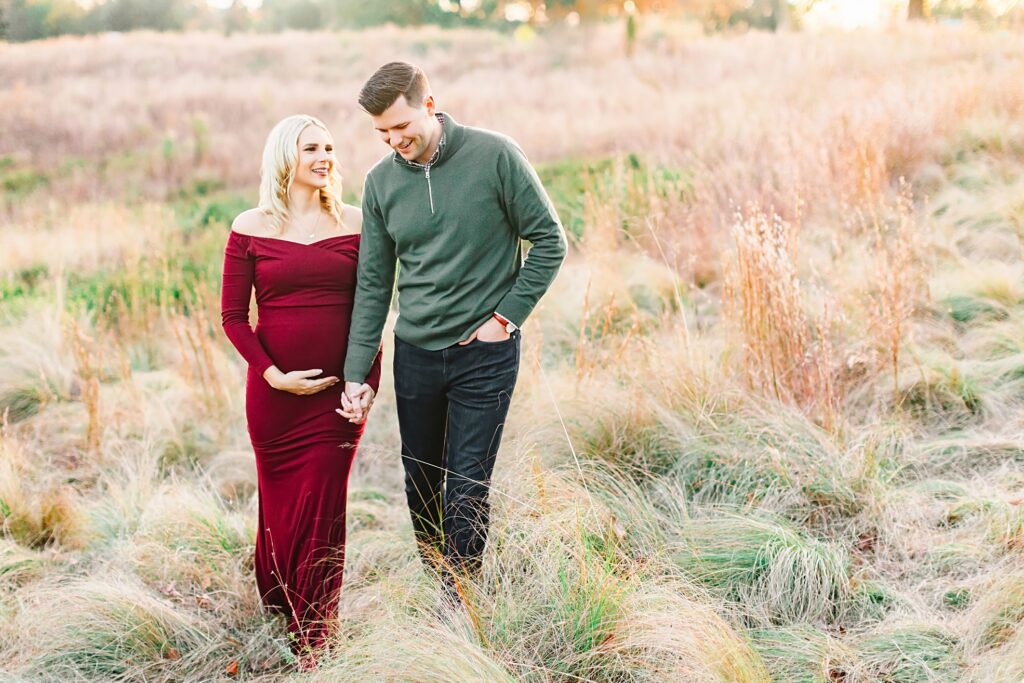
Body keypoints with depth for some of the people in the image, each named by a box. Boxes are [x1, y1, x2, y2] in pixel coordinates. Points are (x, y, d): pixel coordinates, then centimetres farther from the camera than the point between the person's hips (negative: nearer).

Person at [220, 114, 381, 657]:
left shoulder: (354, 224, 4)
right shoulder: (250, 229, 0)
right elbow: (233, 316, 1)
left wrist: (370, 382, -1)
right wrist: (273, 375, -10)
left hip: (339, 392, 0)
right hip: (274, 391, 0)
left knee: (322, 511, 0)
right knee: (280, 506, 11)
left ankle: (313, 642, 9)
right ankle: (274, 613, 36)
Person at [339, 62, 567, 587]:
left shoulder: (495, 156, -11)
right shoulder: (381, 181, 1)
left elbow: (549, 241, -4)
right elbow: (373, 284, 4)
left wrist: (506, 317, -10)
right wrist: (356, 373, 0)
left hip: (486, 353, -4)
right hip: (415, 353, 4)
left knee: (467, 488, -2)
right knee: (421, 481, 15)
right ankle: (431, 575, 35)